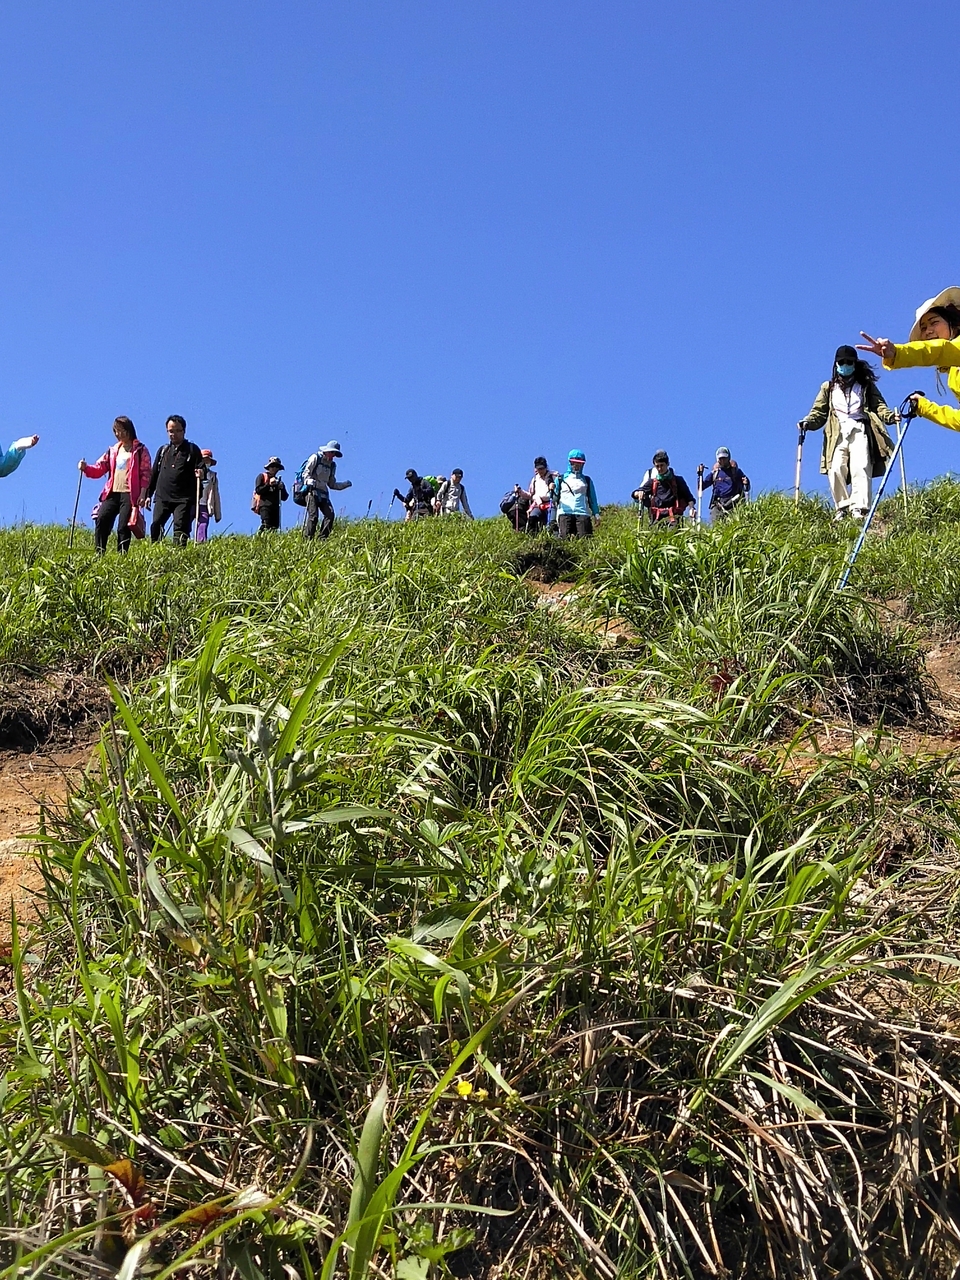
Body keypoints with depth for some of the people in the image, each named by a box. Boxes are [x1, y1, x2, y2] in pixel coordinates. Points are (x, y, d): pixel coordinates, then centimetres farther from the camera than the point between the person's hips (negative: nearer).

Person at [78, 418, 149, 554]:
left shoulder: (140, 450, 4)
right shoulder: (113, 450, 20)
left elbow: (145, 473, -2)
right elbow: (99, 468, 16)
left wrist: (142, 493, -11)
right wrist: (85, 468, -4)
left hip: (129, 494, -5)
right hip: (112, 493, 5)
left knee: (123, 527, -8)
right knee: (100, 521, -10)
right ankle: (99, 555, -8)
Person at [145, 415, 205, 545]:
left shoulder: (192, 450, 6)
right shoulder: (163, 450, 18)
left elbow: (201, 470, 4)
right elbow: (154, 474, 21)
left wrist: (200, 474, -21)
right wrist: (148, 495, 17)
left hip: (184, 499, -4)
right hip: (162, 498, 4)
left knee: (180, 528, -11)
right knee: (155, 525, -6)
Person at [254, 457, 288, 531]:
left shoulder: (278, 480, 28)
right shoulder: (262, 476, 15)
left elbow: (284, 498, 20)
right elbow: (258, 490, -1)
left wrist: (282, 488, 3)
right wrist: (269, 484, -8)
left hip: (275, 507, 5)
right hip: (264, 505, -5)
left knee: (274, 526, -9)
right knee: (265, 525, -23)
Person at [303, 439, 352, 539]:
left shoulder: (332, 465, 21)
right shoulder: (315, 458, 3)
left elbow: (332, 484, 23)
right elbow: (306, 473, -3)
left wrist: (345, 484, 10)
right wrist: (310, 482, -23)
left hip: (323, 493, 6)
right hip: (312, 491, -6)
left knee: (330, 514, -13)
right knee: (313, 515, -18)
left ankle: (322, 538, -11)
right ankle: (307, 538, -15)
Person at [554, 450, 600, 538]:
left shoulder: (587, 480, 22)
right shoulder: (560, 479, 20)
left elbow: (592, 499, 18)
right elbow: (554, 498, 19)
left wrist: (596, 514, 9)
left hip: (583, 514, 1)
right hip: (565, 513, -1)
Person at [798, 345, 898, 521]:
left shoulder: (866, 386, 20)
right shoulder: (828, 388, 24)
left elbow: (879, 405, 9)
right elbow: (819, 412, 15)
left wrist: (889, 416, -13)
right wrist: (808, 422, -7)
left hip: (860, 431, -1)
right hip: (838, 434, 2)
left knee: (860, 468, -19)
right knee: (836, 469, -17)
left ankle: (859, 508, -26)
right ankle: (842, 508, -10)